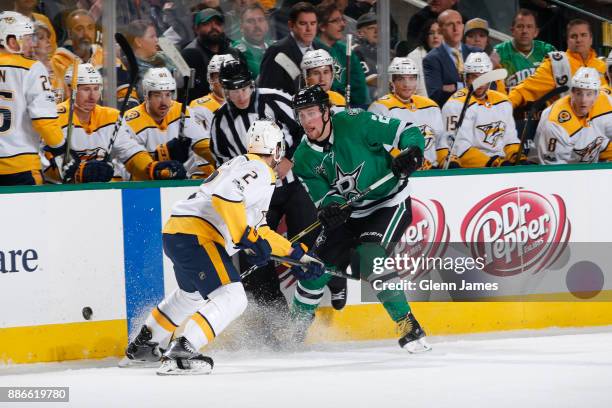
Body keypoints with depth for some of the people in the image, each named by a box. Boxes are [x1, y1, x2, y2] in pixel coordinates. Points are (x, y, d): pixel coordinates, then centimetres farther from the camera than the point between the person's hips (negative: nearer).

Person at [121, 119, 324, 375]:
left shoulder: (241, 165, 26)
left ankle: (143, 345, 45)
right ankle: (179, 354, -28)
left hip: (175, 233, 11)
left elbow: (259, 231, 31)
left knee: (192, 293, 35)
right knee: (232, 298, -17)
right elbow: (225, 196, -26)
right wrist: (246, 238, -24)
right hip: (195, 236, -11)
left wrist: (296, 255, 31)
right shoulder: (259, 170, -6)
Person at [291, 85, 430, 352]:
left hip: (390, 203, -6)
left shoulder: (355, 123, -20)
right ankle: (296, 327, 25)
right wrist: (331, 207, -31)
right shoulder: (304, 159, -3)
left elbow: (407, 132, -16)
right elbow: (323, 195, -7)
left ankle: (408, 326, -21)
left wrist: (411, 152, -37)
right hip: (350, 212, 6)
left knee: (368, 257, -27)